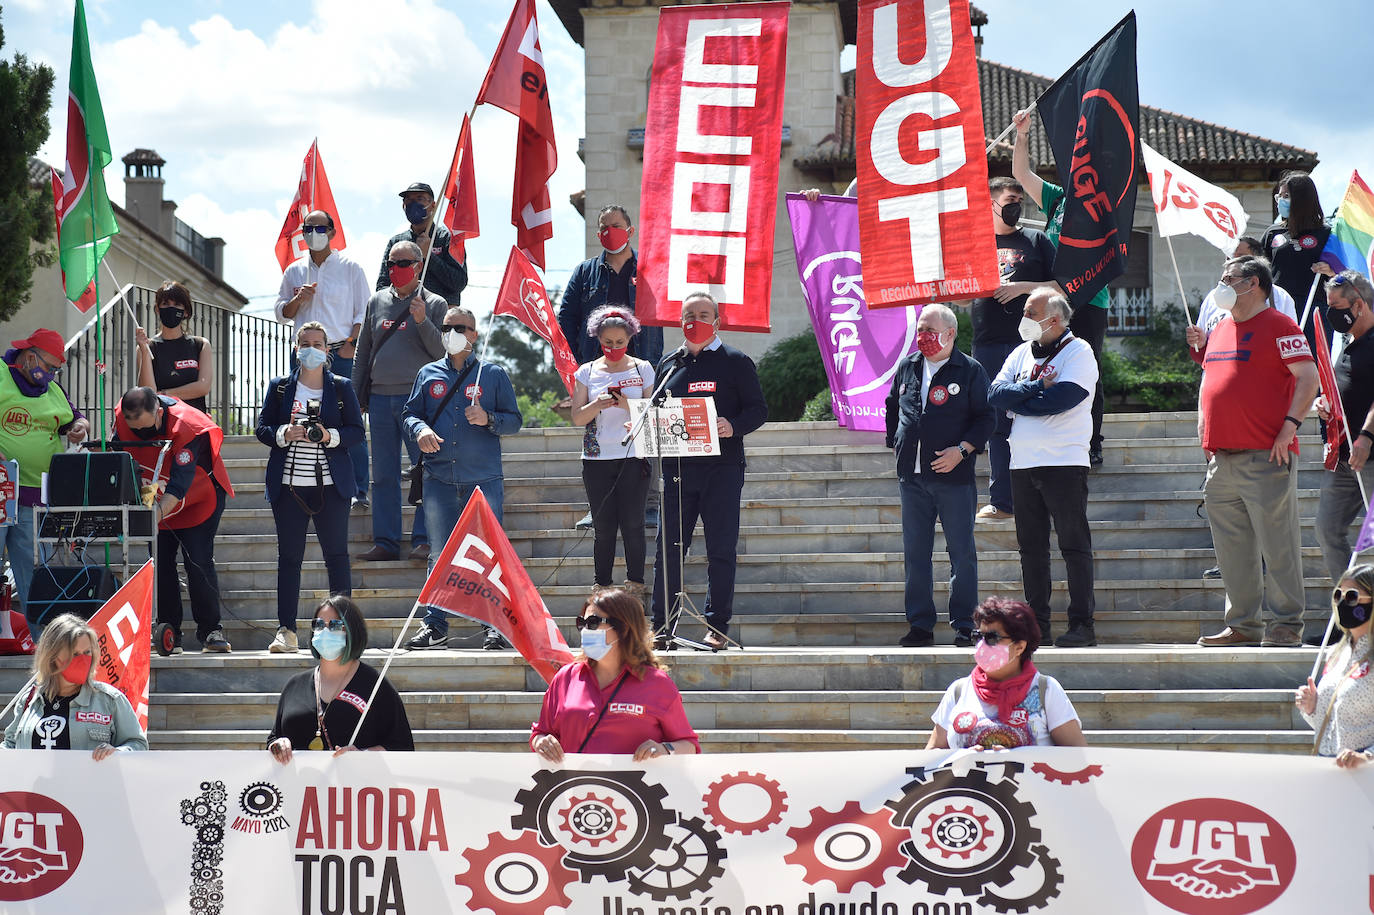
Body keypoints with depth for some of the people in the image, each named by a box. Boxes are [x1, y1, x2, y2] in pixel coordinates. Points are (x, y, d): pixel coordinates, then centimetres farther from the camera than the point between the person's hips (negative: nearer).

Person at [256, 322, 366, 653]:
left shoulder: (342, 387, 8)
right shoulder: (279, 387, 10)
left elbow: (357, 430, 5)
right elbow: (262, 428, 8)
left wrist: (329, 435, -13)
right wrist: (285, 434, -12)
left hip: (331, 485, -1)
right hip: (289, 485, 1)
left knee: (337, 554, -1)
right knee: (289, 556, 1)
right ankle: (286, 630, 2)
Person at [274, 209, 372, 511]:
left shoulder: (350, 267, 5)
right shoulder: (294, 271, 15)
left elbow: (364, 311, 2)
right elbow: (282, 314, 17)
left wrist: (352, 344, -10)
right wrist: (298, 299, -3)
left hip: (341, 353, -4)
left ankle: (358, 492, -4)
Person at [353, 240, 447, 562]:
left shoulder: (433, 304, 3)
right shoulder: (377, 302, 14)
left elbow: (442, 351, -4)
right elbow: (363, 351, 19)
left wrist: (422, 322, -17)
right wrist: (356, 397, 15)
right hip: (380, 399, 4)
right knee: (383, 475, 5)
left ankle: (424, 540, -3)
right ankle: (385, 542, 9)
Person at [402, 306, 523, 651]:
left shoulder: (493, 374, 8)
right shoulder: (428, 375, 15)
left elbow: (515, 421, 7)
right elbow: (409, 413, 13)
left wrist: (488, 419, -13)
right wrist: (419, 430, -10)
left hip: (483, 479, -2)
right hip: (439, 479, 2)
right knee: (440, 553, 4)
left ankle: (496, 627, -1)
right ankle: (435, 626, 7)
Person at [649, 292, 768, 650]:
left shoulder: (736, 362, 5)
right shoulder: (668, 365, 16)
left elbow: (758, 409, 1)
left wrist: (733, 426, -18)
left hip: (722, 469, -3)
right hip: (677, 469, 3)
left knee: (721, 550, 0)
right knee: (668, 548, 1)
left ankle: (717, 627, 7)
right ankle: (661, 627, 6)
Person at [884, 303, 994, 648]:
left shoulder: (970, 371, -2)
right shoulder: (907, 367, 12)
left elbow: (985, 418, -3)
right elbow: (892, 408, 26)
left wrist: (961, 449, -14)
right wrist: (896, 445, 16)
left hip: (954, 477, -5)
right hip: (912, 477, 5)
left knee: (962, 553, -1)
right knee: (915, 553, 6)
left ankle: (964, 625, 5)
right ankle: (920, 625, 11)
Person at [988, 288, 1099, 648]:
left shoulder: (1078, 352, -4)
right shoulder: (1021, 353, 16)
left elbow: (1062, 399, -19)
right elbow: (995, 394, 2)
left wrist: (1016, 399, -5)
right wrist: (1037, 387, -12)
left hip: (1064, 463, -6)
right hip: (1023, 465, 6)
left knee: (1074, 545, -5)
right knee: (1031, 547, 8)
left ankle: (1082, 624, -4)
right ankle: (1037, 625, 13)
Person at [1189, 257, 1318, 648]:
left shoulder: (1278, 325, -3)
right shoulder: (1221, 330, 20)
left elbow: (1309, 378, -10)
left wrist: (1289, 425, -17)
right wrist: (1201, 348, 15)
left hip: (1266, 455, -8)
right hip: (1221, 458, 8)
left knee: (1277, 543, -5)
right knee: (1232, 548, 8)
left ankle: (1287, 624, 0)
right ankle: (1242, 624, 14)